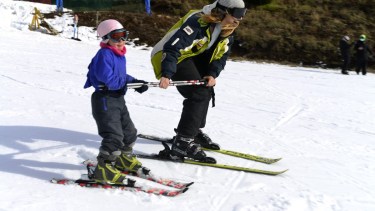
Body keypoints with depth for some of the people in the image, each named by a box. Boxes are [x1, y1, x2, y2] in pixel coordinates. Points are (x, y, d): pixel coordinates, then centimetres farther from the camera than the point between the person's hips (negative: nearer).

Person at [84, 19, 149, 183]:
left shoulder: (120, 55, 12)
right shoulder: (104, 54, -17)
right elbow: (109, 79, -26)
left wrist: (135, 82, -1)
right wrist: (131, 82, -22)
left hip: (118, 99, 10)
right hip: (104, 99, -10)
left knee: (129, 131, 19)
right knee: (114, 135, -14)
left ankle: (123, 158, 39)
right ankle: (103, 168, -5)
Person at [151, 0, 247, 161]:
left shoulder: (227, 31, -3)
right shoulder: (198, 23, -30)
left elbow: (221, 55, 1)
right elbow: (173, 47, -36)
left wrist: (213, 74, -16)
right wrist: (166, 74, -45)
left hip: (192, 56, 10)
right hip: (171, 56, -10)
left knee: (206, 91, 12)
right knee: (198, 94, -20)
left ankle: (195, 131, 28)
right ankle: (182, 143, -21)